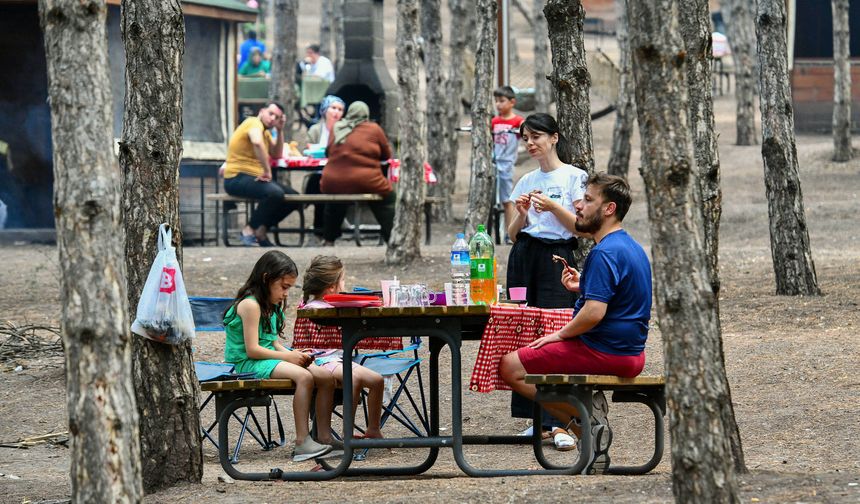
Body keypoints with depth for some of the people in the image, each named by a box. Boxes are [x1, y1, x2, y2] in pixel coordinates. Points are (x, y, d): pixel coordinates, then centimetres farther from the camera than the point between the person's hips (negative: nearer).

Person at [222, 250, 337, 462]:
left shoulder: (271, 305, 16)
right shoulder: (251, 305, -15)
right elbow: (252, 349, -19)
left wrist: (293, 354, -2)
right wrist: (287, 356, -14)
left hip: (268, 358, 10)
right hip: (247, 364, -10)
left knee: (326, 377, -6)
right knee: (304, 376, -32)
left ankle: (324, 436, -6)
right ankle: (302, 443, -35)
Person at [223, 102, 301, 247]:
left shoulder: (266, 131, 20)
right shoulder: (254, 123, -11)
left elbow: (277, 155, 17)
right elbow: (257, 142, -34)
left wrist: (280, 130, 9)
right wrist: (267, 170, -32)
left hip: (255, 178, 10)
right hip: (237, 178, -10)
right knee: (275, 193, -34)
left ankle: (261, 230, 6)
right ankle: (249, 230, -18)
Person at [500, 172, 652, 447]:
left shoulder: (604, 254, -20)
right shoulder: (632, 247, 12)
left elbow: (595, 313, -28)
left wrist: (560, 334, -12)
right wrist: (584, 286, 15)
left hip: (605, 353, -10)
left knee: (510, 366, -4)